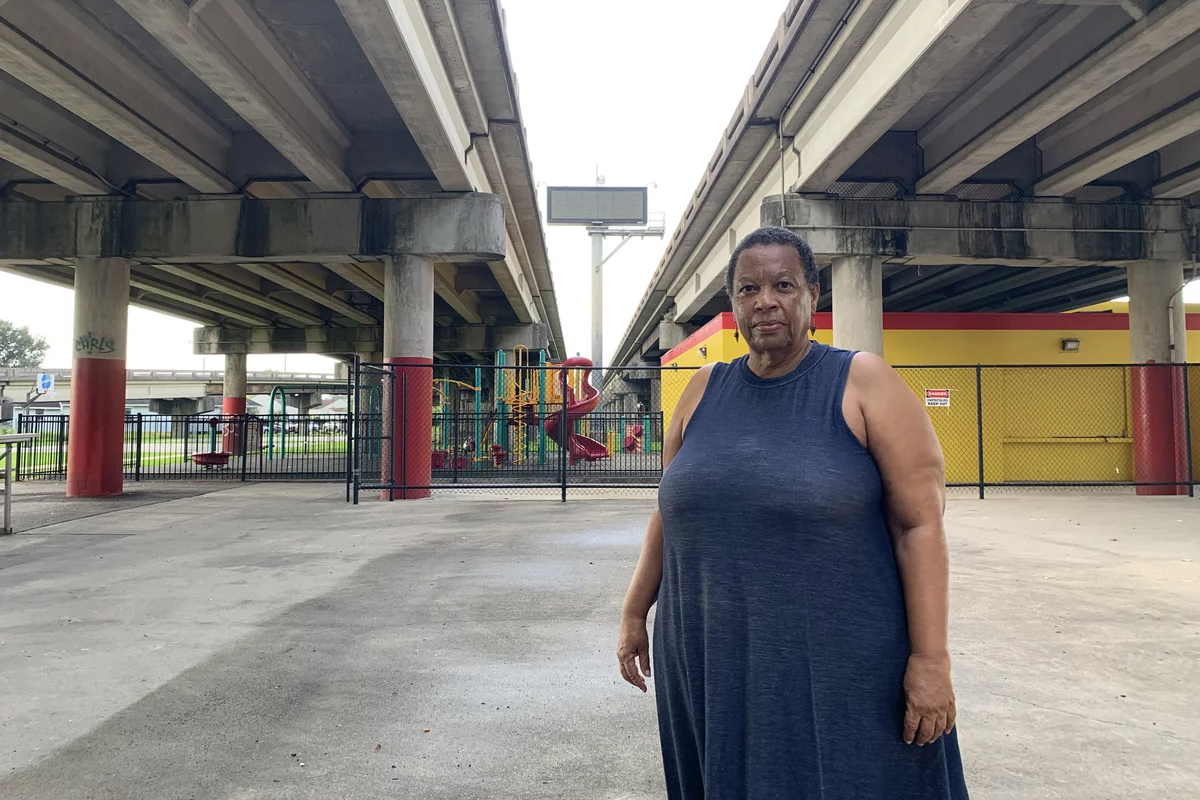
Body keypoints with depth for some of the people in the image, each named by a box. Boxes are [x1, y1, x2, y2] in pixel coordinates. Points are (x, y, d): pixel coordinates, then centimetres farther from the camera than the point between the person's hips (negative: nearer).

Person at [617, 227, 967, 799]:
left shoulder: (864, 384, -5)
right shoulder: (704, 390, 7)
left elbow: (920, 523, -9)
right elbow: (669, 513, 13)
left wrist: (931, 657, -13)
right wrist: (634, 613, 14)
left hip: (840, 666, -3)